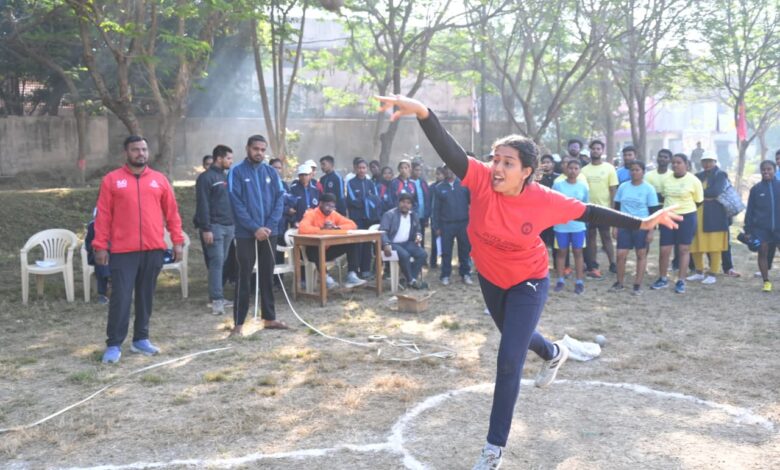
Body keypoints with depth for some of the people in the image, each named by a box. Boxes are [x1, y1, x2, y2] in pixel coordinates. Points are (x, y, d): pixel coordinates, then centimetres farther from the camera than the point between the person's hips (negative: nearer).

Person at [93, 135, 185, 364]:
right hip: (123, 250, -3)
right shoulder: (112, 180, 2)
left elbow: (172, 212, 10)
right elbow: (103, 215, 0)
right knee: (121, 298, -4)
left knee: (146, 296, 10)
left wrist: (177, 241, 4)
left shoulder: (159, 179, 9)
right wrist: (100, 245, -6)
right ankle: (114, 344, 4)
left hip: (153, 249, 3)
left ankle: (141, 339, 22)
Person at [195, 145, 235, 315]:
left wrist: (234, 224, 14)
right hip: (214, 226, -8)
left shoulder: (226, 177, 17)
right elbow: (202, 205, -13)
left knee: (221, 262, 10)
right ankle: (217, 299, -11)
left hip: (229, 226, 8)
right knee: (216, 262, -10)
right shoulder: (206, 177, -8)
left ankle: (216, 295, 16)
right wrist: (206, 229, -18)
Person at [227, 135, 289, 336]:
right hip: (246, 234, -4)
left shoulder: (271, 172, 8)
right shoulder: (237, 172, -5)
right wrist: (255, 228, -17)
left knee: (267, 276, 12)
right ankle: (238, 323, 4)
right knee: (244, 278, -1)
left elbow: (280, 199, 3)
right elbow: (237, 204, -11)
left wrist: (269, 226, -10)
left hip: (270, 232, 4)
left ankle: (269, 318, 21)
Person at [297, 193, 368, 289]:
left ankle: (351, 276, -16)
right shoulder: (311, 214, -13)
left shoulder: (334, 214, 4)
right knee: (315, 249, -41)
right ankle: (326, 278, -31)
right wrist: (322, 229, -28)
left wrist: (336, 227, -16)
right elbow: (302, 229, -33)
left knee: (353, 243, -11)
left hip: (329, 249, 6)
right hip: (314, 250, -6)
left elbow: (352, 225, 0)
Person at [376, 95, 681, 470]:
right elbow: (447, 150, -44)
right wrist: (422, 112, -62)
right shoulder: (482, 180, -28)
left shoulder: (545, 201, -27)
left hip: (528, 282, -3)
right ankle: (553, 354, 66)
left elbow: (590, 213, -9)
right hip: (489, 278, 4)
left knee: (508, 362, -9)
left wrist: (641, 223, -8)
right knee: (514, 336, 30)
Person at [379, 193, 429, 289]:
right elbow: (382, 231, -13)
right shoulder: (390, 214, -6)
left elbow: (418, 231, 26)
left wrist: (418, 236, 0)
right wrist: (386, 244, -31)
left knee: (422, 253, -19)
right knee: (405, 255, -34)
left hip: (407, 243, 6)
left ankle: (411, 278, -11)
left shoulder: (414, 216, 12)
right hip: (393, 243, -6)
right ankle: (411, 280, -17)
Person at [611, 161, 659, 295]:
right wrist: (616, 226, 6)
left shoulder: (649, 189, -4)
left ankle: (638, 285, 13)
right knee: (621, 255, -1)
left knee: (641, 255, 5)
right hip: (624, 226, 3)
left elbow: (653, 211, -4)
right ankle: (619, 283, 14)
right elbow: (617, 207, 11)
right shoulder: (623, 187, 4)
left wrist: (651, 231, -8)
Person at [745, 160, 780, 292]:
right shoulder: (756, 188, 3)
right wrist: (748, 230, 1)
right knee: (763, 252, 2)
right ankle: (766, 281, 11)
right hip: (760, 227, 0)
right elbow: (750, 210, 5)